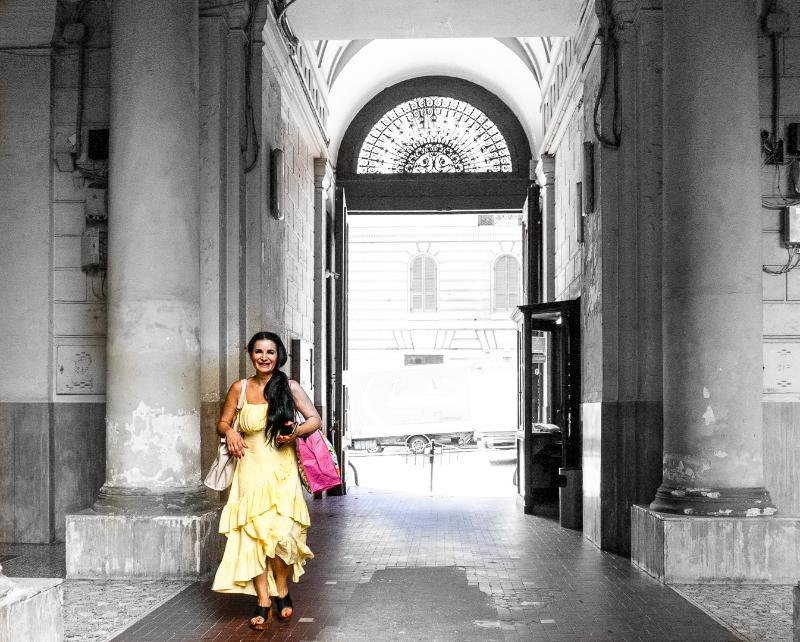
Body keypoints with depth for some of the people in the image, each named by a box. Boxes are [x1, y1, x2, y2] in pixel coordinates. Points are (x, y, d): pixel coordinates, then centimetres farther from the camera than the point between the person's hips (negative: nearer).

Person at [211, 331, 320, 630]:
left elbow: (315, 419, 4)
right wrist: (229, 432, -8)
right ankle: (263, 602, 4)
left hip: (282, 470, -1)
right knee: (253, 533, -4)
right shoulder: (240, 388, 4)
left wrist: (296, 431, -16)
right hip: (251, 469, 2)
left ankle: (281, 591, 11)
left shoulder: (289, 386, 0)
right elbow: (222, 423, 14)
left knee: (280, 532, -13)